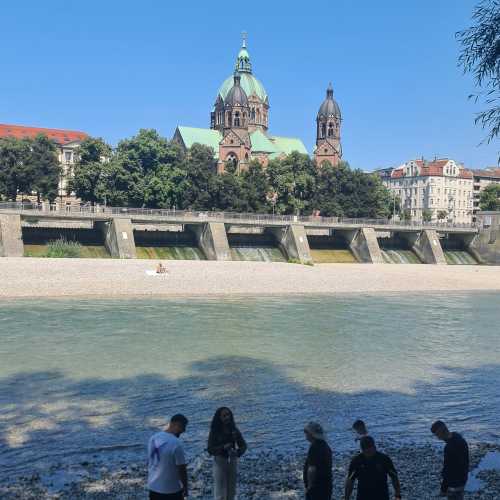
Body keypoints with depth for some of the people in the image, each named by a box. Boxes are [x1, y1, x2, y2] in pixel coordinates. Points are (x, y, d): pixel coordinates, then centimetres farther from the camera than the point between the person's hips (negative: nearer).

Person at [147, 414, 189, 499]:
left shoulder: (154, 438, -2)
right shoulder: (176, 443, -23)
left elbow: (149, 461, 9)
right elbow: (182, 469, -17)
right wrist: (185, 487, -3)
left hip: (153, 487, 6)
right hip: (172, 490, -6)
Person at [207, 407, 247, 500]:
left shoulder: (234, 430, -2)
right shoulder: (214, 432, -12)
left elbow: (243, 445, 1)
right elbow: (210, 449, -14)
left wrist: (238, 452, -21)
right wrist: (223, 447, -29)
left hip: (233, 461, 4)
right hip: (220, 462, -4)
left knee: (231, 491, 14)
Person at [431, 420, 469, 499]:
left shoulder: (449, 447, -30)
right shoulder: (461, 440, -1)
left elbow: (447, 470, -24)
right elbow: (465, 461, 12)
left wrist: (444, 489, -14)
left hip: (454, 485, -9)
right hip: (462, 480, 9)